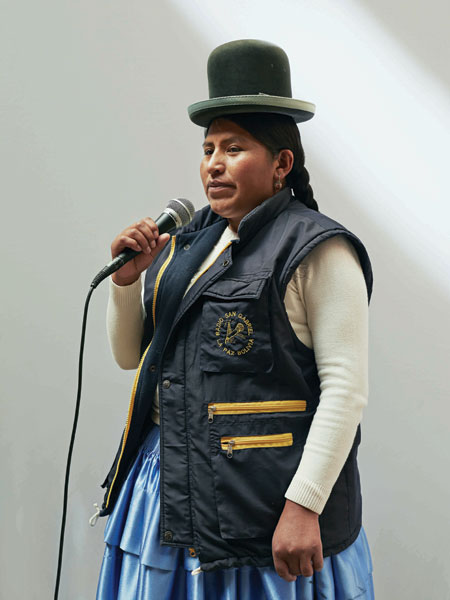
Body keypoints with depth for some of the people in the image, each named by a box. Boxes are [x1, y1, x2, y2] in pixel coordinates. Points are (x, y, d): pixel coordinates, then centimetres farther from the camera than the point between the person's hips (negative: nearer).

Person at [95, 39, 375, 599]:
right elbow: (130, 355, 15)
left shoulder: (318, 251, -9)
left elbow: (345, 389, -16)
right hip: (171, 485, 7)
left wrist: (302, 506, -20)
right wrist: (127, 279, -2)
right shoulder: (188, 244, 11)